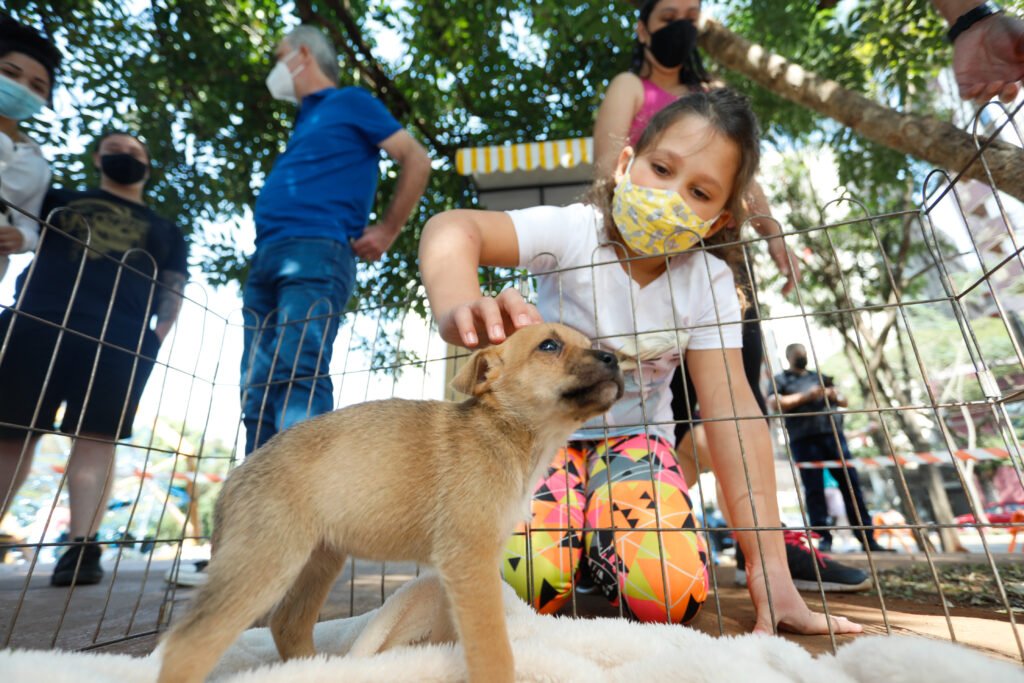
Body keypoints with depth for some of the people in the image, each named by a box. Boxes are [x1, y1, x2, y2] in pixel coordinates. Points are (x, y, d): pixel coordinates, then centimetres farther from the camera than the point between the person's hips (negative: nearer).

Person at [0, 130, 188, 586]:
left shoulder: (165, 231, 24)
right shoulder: (59, 200, 27)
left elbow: (173, 292, 15)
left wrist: (154, 339, 0)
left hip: (119, 337, -1)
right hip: (37, 322, 1)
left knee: (97, 438, -9)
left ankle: (81, 549, -10)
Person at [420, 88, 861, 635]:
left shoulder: (708, 283, -10)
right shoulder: (573, 231, -19)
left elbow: (732, 410, -15)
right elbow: (453, 228, -34)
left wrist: (769, 567, -18)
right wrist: (458, 307, -59)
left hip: (634, 438, 2)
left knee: (674, 592, -18)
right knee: (526, 581, -20)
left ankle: (598, 535, 14)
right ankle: (570, 528, 15)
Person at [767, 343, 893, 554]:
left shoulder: (820, 377, 24)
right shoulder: (781, 379, 8)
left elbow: (844, 401, 24)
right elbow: (774, 404, -8)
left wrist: (834, 395, 1)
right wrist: (805, 396, -12)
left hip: (833, 435, 5)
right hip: (805, 439, -4)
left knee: (851, 483, 3)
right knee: (814, 489, -4)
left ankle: (867, 538, 10)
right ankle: (824, 537, 2)